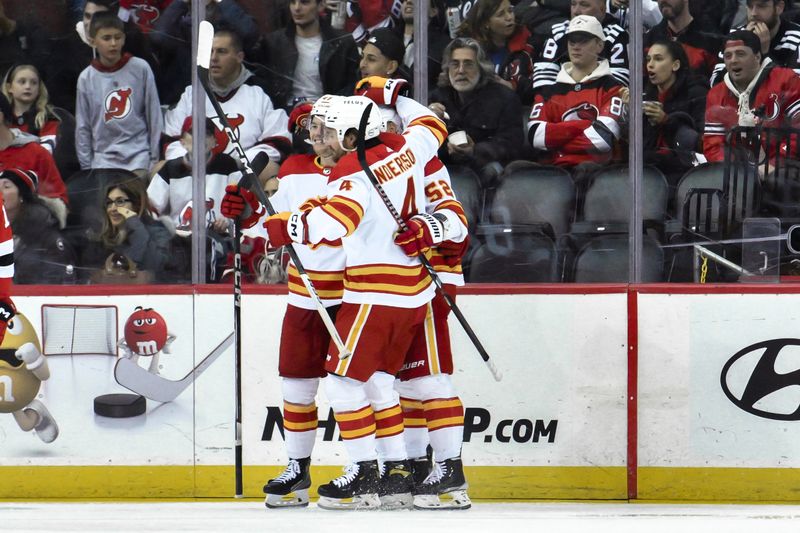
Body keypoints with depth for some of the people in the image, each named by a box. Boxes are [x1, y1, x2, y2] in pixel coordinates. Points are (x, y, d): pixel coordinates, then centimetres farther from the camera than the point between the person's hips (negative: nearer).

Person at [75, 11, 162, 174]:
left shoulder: (140, 69, 0)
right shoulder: (86, 78, 3)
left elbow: (154, 116, 4)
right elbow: (83, 126, 8)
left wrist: (155, 159, 2)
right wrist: (86, 166, 5)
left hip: (138, 156, -1)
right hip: (103, 159, 1)